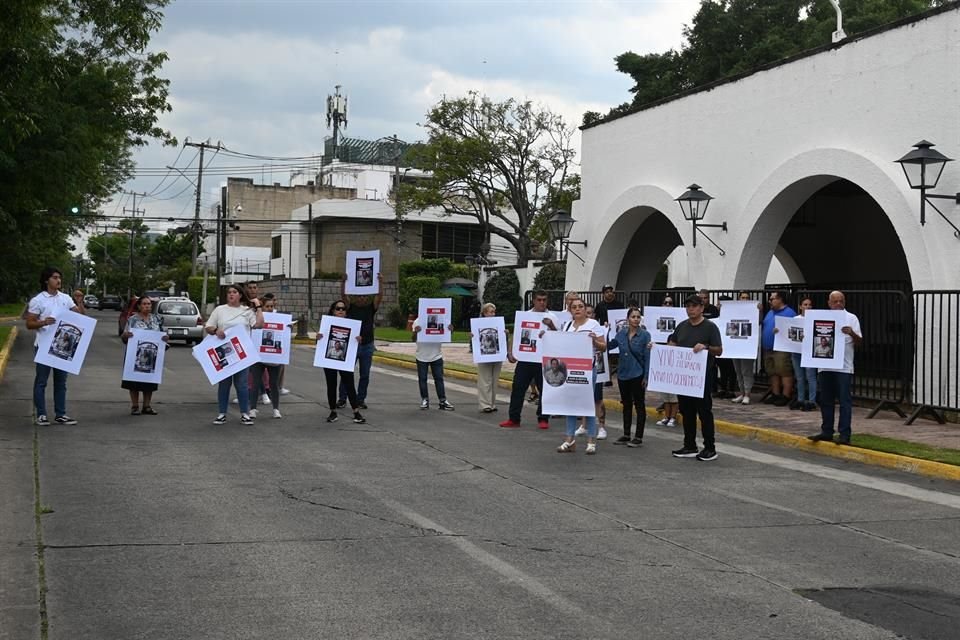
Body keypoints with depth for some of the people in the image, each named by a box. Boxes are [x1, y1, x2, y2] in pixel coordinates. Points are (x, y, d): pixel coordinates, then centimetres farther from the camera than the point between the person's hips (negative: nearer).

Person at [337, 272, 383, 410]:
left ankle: (361, 399, 13)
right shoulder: (350, 307, 3)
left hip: (367, 346, 1)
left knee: (365, 375, 5)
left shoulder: (371, 308, 5)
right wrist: (343, 282, -28)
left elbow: (380, 296, -9)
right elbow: (343, 296, -13)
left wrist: (381, 283, -23)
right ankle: (342, 398, 9)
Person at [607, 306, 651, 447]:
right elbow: (610, 345, 12)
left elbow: (647, 357, -9)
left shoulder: (644, 335, -8)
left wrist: (646, 376, -13)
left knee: (639, 404, 2)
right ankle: (626, 435, 22)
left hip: (637, 375, -5)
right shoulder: (621, 333, 3)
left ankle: (638, 437, 7)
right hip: (623, 374, 5)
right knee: (626, 404, 13)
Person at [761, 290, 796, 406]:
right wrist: (762, 343, 12)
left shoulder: (790, 313, -7)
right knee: (772, 373, 12)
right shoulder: (770, 313, 19)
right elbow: (763, 327, 24)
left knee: (785, 373, -7)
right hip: (768, 349, 8)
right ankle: (775, 395, 19)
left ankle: (786, 396, -4)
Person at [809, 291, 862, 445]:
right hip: (825, 366, 4)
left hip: (844, 367, -4)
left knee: (845, 402, -3)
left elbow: (859, 342, -2)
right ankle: (826, 432, 19)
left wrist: (852, 333, -22)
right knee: (826, 401, 10)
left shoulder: (851, 318, 3)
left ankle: (844, 435, -2)